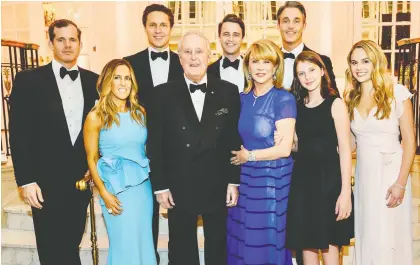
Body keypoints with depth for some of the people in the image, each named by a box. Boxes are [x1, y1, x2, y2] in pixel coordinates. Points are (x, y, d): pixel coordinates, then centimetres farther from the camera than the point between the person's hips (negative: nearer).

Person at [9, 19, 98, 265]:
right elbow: (19, 134, -7)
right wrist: (26, 180, -11)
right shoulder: (28, 80, -4)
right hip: (47, 182, -2)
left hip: (82, 179, 3)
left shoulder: (94, 81, 5)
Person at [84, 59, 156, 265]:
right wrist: (104, 193, -10)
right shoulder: (96, 117, -6)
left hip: (144, 186, 4)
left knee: (145, 242, 11)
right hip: (117, 189, -4)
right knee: (125, 244, 4)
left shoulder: (140, 112, 7)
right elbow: (91, 159, -3)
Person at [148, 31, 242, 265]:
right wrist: (160, 186, -4)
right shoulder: (164, 93, -2)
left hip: (218, 188, 1)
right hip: (179, 189, 0)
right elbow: (155, 144, -2)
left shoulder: (228, 91, 1)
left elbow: (236, 140, 1)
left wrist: (234, 182, -2)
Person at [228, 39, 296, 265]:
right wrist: (239, 155, -1)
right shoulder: (243, 98, 7)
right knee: (243, 240, 14)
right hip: (245, 177, 6)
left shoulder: (284, 99, -11)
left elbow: (284, 148, -16)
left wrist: (248, 156, -8)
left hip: (273, 179, -5)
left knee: (268, 240, 8)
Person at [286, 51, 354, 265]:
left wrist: (345, 192, -15)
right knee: (306, 245, 11)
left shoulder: (335, 104, -5)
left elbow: (345, 150, -10)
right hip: (302, 177, 4)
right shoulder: (296, 105, 8)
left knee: (329, 245, 5)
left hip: (329, 177, -4)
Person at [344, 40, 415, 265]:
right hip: (363, 173, 4)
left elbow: (409, 142, -7)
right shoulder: (351, 98, 7)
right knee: (366, 236, 11)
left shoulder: (397, 93, -6)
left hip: (390, 172, -4)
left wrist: (401, 183, -13)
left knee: (389, 238, 1)